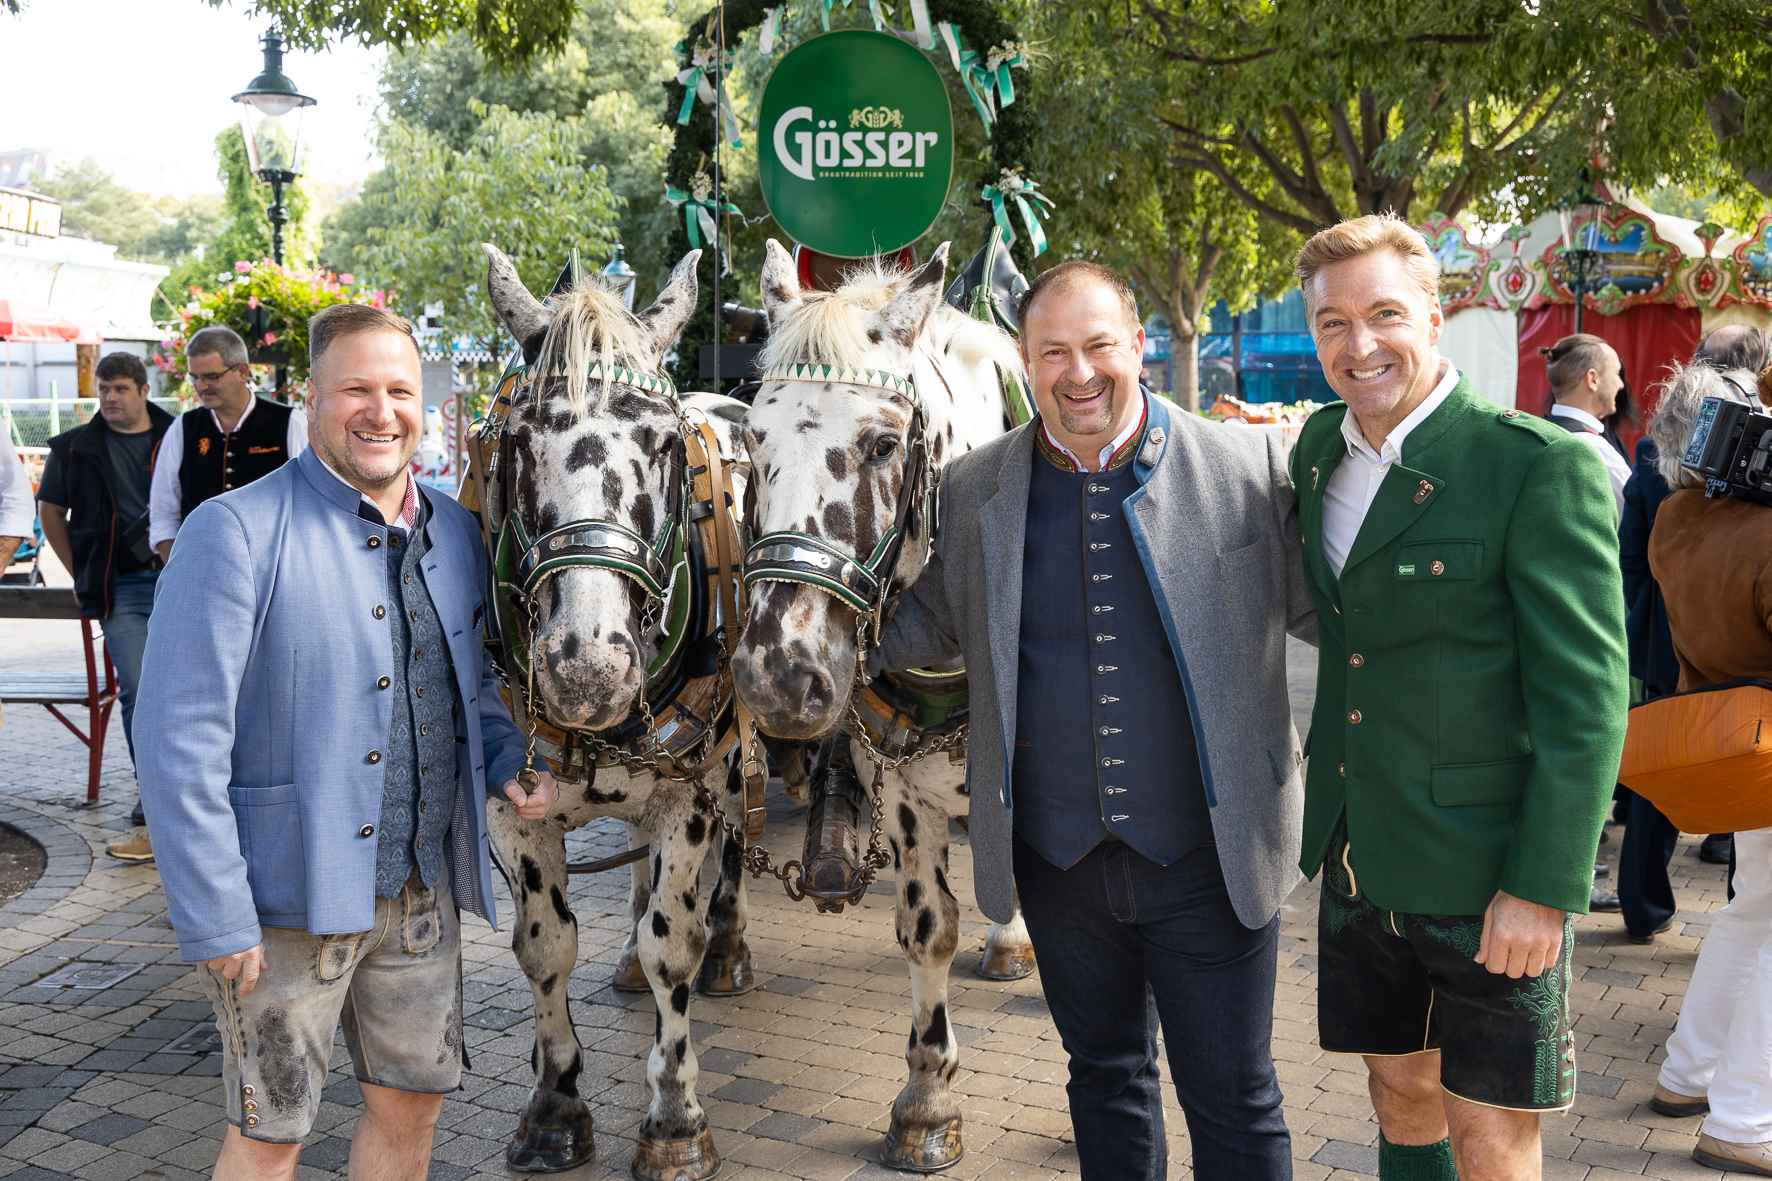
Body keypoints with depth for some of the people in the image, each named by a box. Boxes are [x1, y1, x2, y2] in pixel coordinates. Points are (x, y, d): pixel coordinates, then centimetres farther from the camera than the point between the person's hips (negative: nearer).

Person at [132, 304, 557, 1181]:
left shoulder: (456, 534, 7)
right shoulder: (236, 533, -13)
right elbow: (180, 739, -17)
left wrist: (513, 762, -1)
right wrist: (216, 924, -18)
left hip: (425, 889, 6)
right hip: (288, 894, -6)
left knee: (412, 1103, 17)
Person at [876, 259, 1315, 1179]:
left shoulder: (1247, 466, -6)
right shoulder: (973, 489, 1)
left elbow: (1320, 610, 1)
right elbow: (934, 626, 11)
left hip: (1206, 855, -2)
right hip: (1057, 860, 3)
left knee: (1232, 1102, 9)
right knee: (1105, 1074, 21)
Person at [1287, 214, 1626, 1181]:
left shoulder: (1540, 466, -15)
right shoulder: (1318, 449, 6)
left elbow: (1586, 695, -16)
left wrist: (1545, 889, -18)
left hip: (1488, 876, -6)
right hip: (1358, 863, 6)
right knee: (1401, 1101, 19)